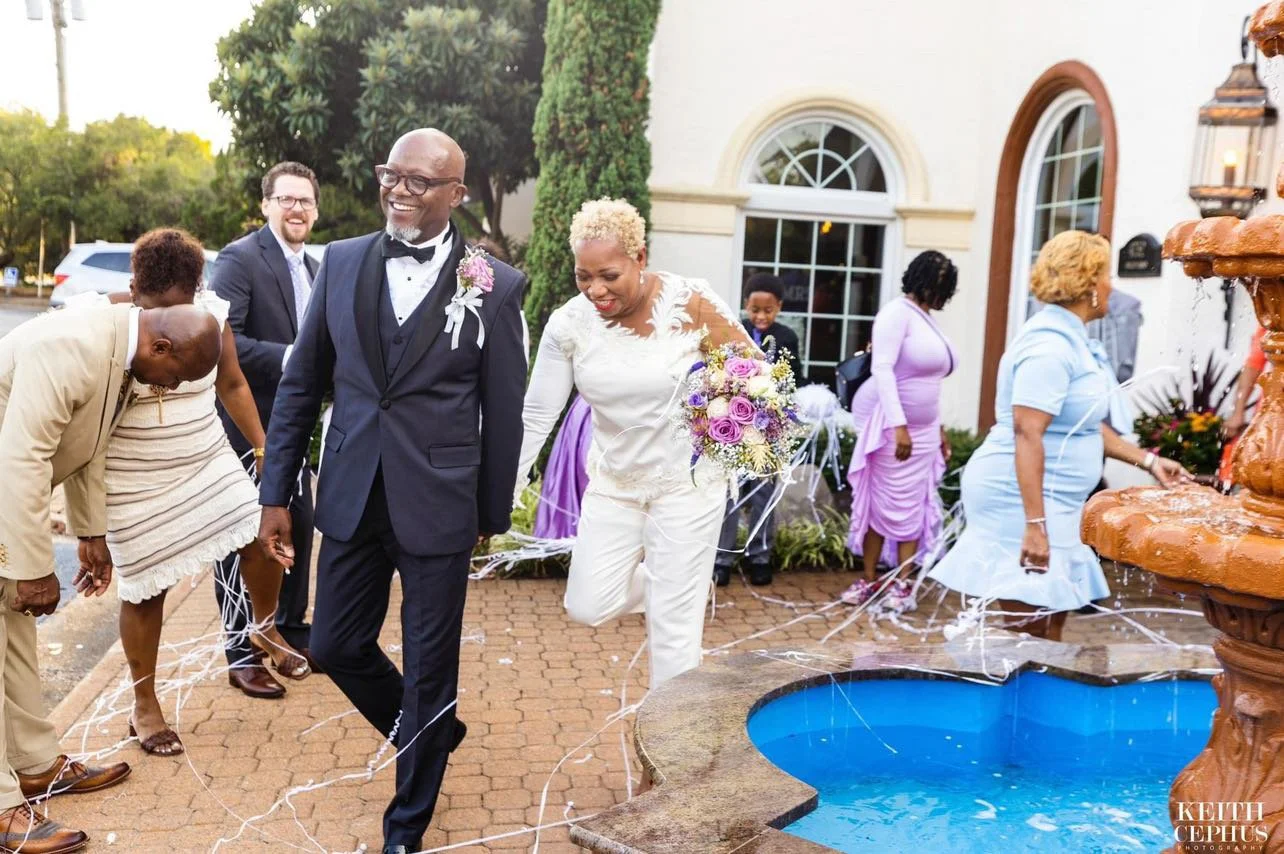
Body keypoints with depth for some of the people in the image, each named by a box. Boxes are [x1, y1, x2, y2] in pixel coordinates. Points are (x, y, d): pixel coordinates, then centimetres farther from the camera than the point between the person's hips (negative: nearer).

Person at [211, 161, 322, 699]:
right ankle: (242, 655, 15)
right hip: (247, 423, -7)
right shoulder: (240, 258, -13)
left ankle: (291, 633, 32)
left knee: (298, 531, 15)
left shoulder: (314, 268, 11)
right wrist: (287, 359, -29)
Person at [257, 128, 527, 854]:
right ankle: (430, 735, 45)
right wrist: (278, 492, 6)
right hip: (352, 498, 4)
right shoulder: (342, 262, 2)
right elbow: (301, 384, 7)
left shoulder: (496, 284, -7)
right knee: (337, 646, 15)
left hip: (438, 506, -3)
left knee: (429, 669, 9)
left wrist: (493, 513, 4)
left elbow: (504, 412, -2)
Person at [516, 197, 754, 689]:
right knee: (587, 608, 5)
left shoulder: (693, 304, -19)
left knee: (674, 627, 1)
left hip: (688, 480, -3)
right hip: (613, 482, 4)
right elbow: (536, 415, -7)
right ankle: (669, 584, 35)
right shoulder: (569, 323, -12)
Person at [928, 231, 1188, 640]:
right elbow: (1027, 434, -25)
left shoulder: (1071, 340, 14)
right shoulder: (1050, 345, -18)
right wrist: (1034, 524, -28)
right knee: (1034, 630, -5)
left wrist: (1147, 460, 20)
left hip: (1051, 499, 11)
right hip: (1021, 499, -11)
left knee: (1049, 625, 16)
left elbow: (1084, 425, 21)